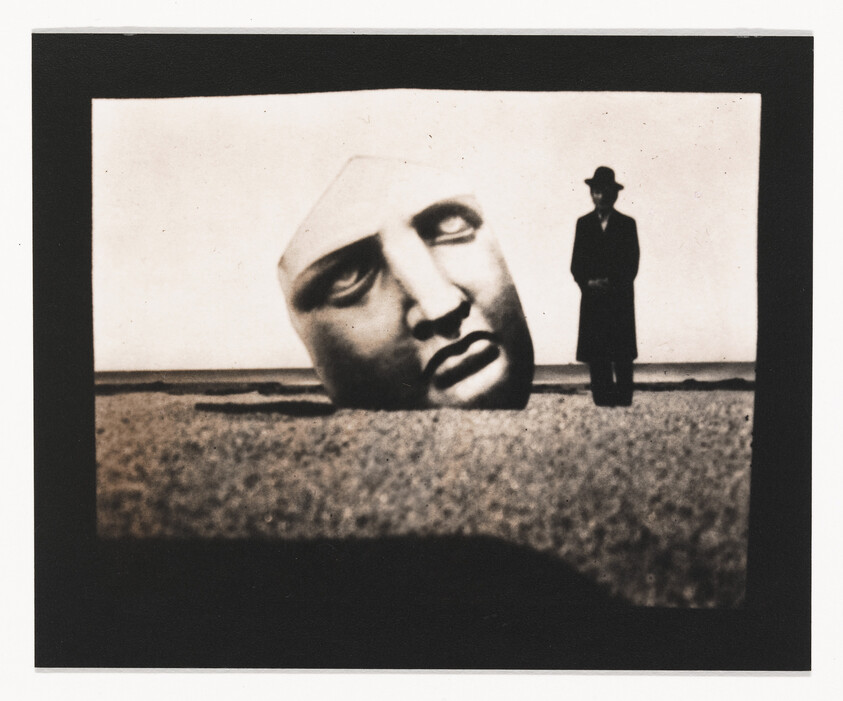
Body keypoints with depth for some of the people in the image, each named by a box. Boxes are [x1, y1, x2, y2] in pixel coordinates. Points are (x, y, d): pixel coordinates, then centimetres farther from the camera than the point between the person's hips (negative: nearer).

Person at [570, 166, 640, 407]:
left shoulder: (627, 224, 6)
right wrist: (588, 283, -11)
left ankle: (623, 403, 2)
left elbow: (632, 263, 1)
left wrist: (611, 284, -13)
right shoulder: (583, 224, 10)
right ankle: (601, 402, 4)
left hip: (620, 298, -1)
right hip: (592, 299, 2)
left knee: (622, 356, -2)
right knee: (595, 357, -1)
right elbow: (576, 263, 7)